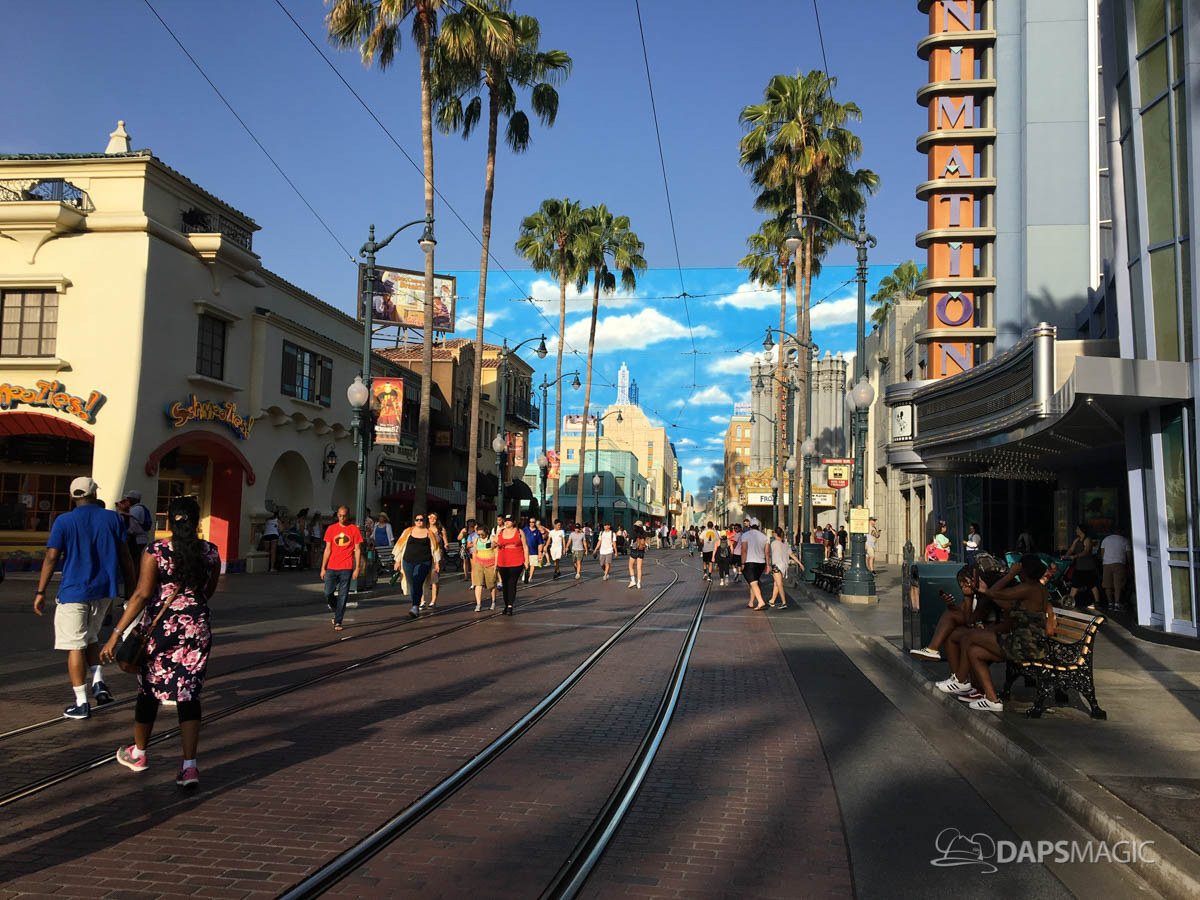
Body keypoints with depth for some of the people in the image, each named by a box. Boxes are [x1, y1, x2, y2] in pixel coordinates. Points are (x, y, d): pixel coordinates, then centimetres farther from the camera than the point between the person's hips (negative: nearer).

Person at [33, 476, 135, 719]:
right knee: (90, 637, 23)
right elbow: (125, 555, 3)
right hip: (105, 590, 3)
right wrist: (130, 584, 11)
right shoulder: (112, 518, 2)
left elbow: (51, 558, -7)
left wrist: (40, 592, -2)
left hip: (74, 591, -3)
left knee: (75, 645, 4)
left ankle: (81, 703, 6)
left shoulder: (64, 521, -4)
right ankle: (98, 682, 3)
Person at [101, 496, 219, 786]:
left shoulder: (156, 551, -9)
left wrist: (116, 634, -13)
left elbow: (142, 595, -15)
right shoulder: (210, 552, 1)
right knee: (188, 695, 4)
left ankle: (138, 753, 36)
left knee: (149, 691, 16)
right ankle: (189, 765, -6)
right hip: (197, 628, 2)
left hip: (160, 628, -2)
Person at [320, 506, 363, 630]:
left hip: (346, 568, -2)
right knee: (328, 593, -2)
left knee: (342, 596, -1)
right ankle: (336, 612, 26)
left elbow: (357, 550, 2)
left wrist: (357, 568, -5)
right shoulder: (331, 529, 7)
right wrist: (323, 568, 5)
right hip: (331, 567, 2)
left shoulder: (354, 530, 2)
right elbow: (327, 549, 9)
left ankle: (338, 622, 5)